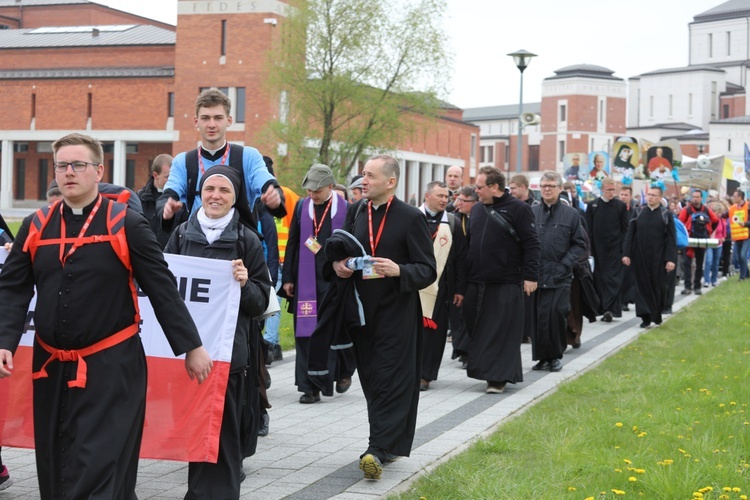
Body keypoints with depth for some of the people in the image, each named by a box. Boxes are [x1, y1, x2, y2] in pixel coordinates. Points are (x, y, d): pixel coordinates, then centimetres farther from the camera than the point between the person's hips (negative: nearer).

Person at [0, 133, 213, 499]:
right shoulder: (36, 227, 6)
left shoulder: (126, 225, -5)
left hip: (111, 369, -5)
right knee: (55, 469, 14)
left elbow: (163, 289, -3)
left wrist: (191, 347, -2)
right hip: (51, 368, 5)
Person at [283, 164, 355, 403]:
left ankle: (343, 372, 31)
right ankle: (310, 386, 4)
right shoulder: (302, 206, 6)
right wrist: (288, 278, 8)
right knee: (305, 333, 0)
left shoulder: (345, 209, -4)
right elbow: (292, 244, 10)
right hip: (306, 281, 3)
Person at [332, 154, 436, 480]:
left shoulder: (411, 218, -10)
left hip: (396, 313, -6)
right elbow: (344, 251, 18)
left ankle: (378, 449, -7)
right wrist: (339, 266, -4)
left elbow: (428, 270, -10)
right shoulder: (356, 212, 6)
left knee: (390, 382, -6)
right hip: (362, 309, 6)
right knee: (372, 381, 11)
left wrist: (398, 270, -27)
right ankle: (389, 444, 23)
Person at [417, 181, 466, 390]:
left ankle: (425, 375, 6)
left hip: (440, 287, 1)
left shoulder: (453, 223, 8)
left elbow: (461, 259, 7)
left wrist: (460, 289, 2)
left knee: (434, 331, 0)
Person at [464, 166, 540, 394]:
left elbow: (531, 244, -8)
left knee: (502, 331, -3)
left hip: (505, 285, -6)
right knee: (477, 330, 8)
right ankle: (482, 369, 19)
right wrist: (462, 280, 16)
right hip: (476, 283, 6)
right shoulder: (477, 209, 14)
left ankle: (499, 377, 1)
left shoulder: (518, 209, -6)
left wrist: (530, 276, -14)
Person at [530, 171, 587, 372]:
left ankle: (556, 356, 10)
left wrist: (565, 264, -6)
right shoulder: (531, 212, 7)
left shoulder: (571, 214, 5)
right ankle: (542, 356, 12)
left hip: (559, 277, -1)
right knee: (537, 316, 1)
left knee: (557, 315, -7)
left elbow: (580, 245, 6)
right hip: (535, 274, 1)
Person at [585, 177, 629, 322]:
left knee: (613, 278, -7)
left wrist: (623, 248, -3)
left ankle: (610, 309, -12)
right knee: (599, 277, 5)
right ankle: (603, 309, 14)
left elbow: (625, 229, 4)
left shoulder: (621, 206, 4)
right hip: (598, 248, 2)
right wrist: (589, 248, -3)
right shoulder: (593, 205, 5)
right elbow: (588, 228, 4)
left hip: (615, 248, -1)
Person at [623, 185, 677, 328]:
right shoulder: (638, 212, 5)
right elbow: (630, 234, 6)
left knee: (658, 286, 5)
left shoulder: (666, 214, 0)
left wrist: (671, 259, -11)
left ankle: (657, 315, 21)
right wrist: (626, 253, -3)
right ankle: (645, 316, 3)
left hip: (658, 257, -1)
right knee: (642, 286, 0)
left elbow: (671, 238, -3)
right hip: (640, 256, 2)